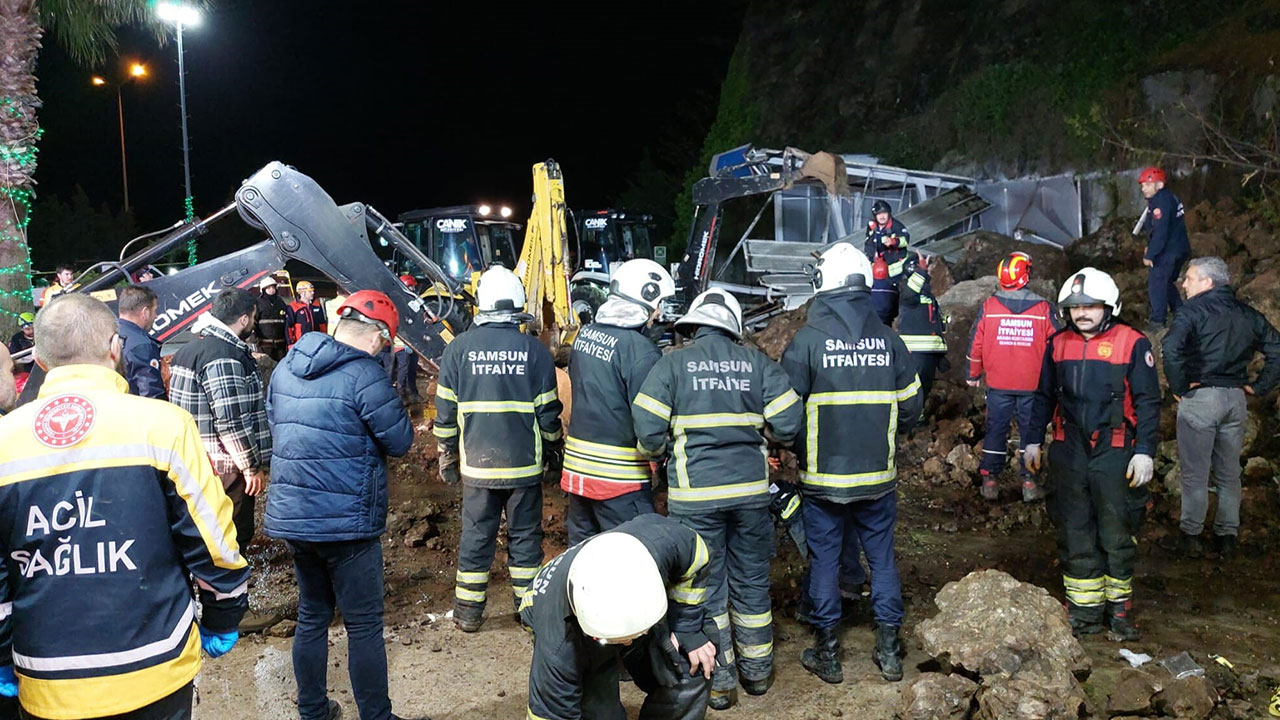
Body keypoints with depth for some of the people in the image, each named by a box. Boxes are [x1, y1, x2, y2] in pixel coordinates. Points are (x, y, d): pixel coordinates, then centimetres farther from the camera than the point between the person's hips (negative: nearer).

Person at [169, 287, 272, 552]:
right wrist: (253, 466, -16)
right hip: (225, 468, -11)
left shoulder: (190, 350, 15)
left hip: (198, 461, 11)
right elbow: (232, 421, -24)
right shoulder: (224, 358, -20)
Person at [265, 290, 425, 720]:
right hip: (346, 521, -7)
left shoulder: (286, 368, 7)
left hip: (290, 516, 7)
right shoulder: (364, 374, -16)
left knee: (311, 616, 20)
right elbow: (400, 442, -11)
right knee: (364, 626, 4)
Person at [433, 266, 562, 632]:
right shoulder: (535, 350, -4)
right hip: (525, 464, 0)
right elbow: (548, 412, 0)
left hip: (477, 464, 1)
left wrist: (447, 456, 12)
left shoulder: (458, 348, -3)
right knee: (524, 536, 11)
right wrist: (553, 454, 14)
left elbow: (445, 410, 1)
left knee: (476, 536, 11)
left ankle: (468, 611, 20)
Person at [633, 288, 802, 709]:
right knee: (751, 581, 17)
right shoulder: (757, 363, 1)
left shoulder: (672, 364, -4)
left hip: (695, 494, -2)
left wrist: (657, 453, 12)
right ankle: (757, 671, 30)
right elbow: (787, 426, -3)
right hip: (751, 489, 2)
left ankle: (719, 682, 17)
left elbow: (649, 432, -9)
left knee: (705, 586, 9)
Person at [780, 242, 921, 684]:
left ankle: (827, 654, 19)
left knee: (824, 561, 9)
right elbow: (910, 410, 4)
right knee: (882, 557, 15)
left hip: (823, 478, -3)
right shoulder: (889, 340, -1)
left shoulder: (807, 341, -12)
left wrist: (799, 453, 7)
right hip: (878, 477, 3)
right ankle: (889, 651, 24)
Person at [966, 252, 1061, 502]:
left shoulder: (988, 307, -6)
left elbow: (975, 343, -2)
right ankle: (1029, 481, 12)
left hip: (998, 384, 1)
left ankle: (989, 480, 12)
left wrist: (973, 375, 11)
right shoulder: (1043, 308, -7)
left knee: (996, 428, 10)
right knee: (1030, 430, 10)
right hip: (1033, 385, 0)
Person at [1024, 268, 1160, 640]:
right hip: (1068, 453, 4)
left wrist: (1144, 451, -9)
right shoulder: (1058, 344, 7)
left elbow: (1148, 403, -4)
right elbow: (1044, 396, 15)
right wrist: (1033, 440, 14)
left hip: (1114, 455, -4)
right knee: (1074, 535, 8)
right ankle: (1084, 610, 19)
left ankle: (1120, 606, 23)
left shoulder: (1132, 343, -5)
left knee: (1117, 535, 7)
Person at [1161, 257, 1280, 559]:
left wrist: (1179, 387, -14)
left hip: (1200, 398, -6)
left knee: (1195, 474, 4)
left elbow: (1171, 348, -25)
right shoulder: (1247, 314, 10)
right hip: (1236, 399, 6)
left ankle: (1190, 535, 11)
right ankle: (1227, 537, 22)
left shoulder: (1194, 310, -9)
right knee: (1229, 474, 15)